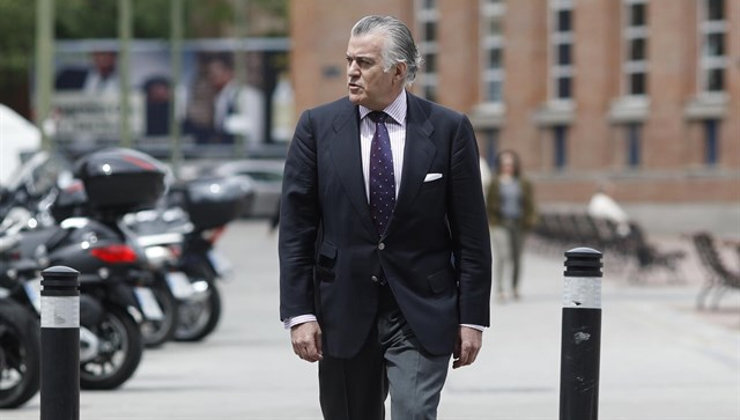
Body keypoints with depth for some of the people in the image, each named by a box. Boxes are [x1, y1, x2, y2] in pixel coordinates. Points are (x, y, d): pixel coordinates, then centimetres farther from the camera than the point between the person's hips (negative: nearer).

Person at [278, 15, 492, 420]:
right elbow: (296, 228, 1)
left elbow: (471, 232, 1)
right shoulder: (318, 126, 2)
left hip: (422, 313, -2)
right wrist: (299, 313, -6)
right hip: (344, 313, 2)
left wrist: (472, 317, -2)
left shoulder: (448, 129, 0)